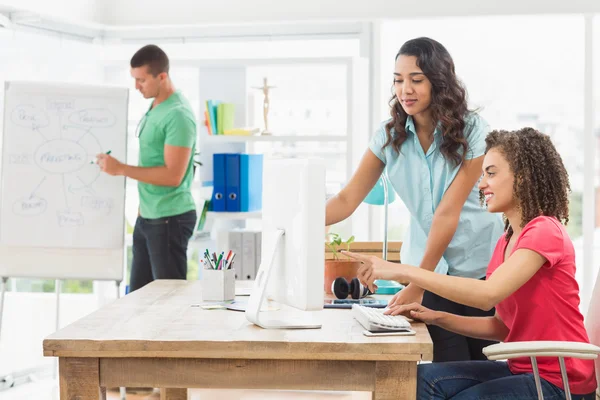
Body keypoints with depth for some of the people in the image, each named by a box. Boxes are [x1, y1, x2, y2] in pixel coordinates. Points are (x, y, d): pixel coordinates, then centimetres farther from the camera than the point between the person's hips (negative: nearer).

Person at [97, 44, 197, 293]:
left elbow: (173, 175, -23)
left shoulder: (178, 115, -17)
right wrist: (143, 208, 18)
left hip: (170, 219, -9)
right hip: (146, 217, 9)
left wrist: (121, 169, -20)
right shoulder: (153, 109, 10)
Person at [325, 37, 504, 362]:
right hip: (430, 269, 2)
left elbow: (448, 213, -19)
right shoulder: (389, 136, -2)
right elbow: (347, 199, -7)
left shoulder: (471, 131, -13)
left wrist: (416, 285, -24)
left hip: (479, 266, -2)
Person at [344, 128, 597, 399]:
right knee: (425, 378, -10)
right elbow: (503, 327, 12)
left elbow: (488, 294, -29)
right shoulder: (506, 242, 12)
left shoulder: (545, 231, -15)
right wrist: (437, 318, -2)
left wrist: (404, 272, -29)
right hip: (524, 370, 7)